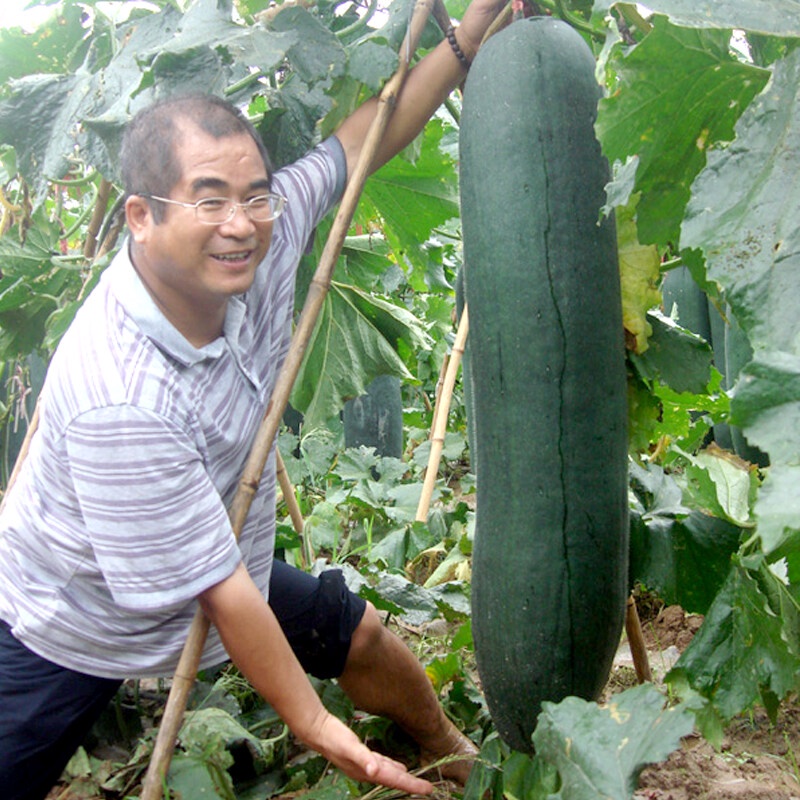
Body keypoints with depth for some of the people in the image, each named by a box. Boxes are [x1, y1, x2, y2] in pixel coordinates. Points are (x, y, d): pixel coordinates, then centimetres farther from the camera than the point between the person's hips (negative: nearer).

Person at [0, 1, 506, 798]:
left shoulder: (256, 244, -21)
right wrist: (313, 724, -23)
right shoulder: (117, 400, -40)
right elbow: (220, 590, -32)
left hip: (215, 567, 7)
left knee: (361, 636, 18)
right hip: (71, 629, -6)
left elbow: (357, 144, -7)